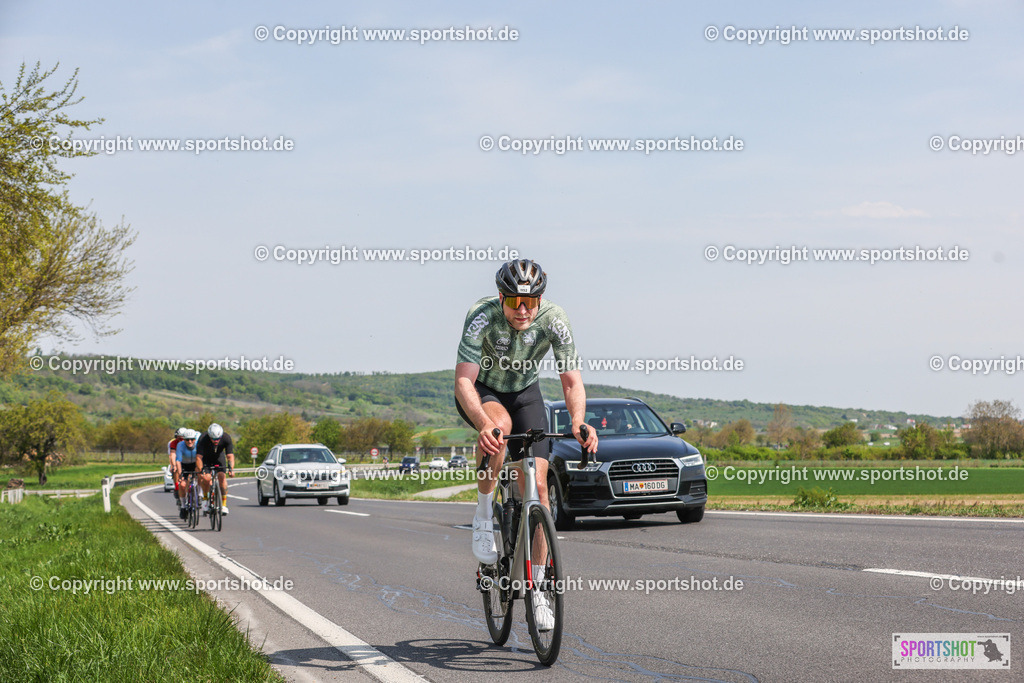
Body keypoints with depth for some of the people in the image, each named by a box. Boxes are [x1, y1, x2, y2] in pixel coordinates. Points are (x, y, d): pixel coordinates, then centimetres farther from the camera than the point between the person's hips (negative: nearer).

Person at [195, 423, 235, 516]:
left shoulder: (226, 438, -29)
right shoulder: (203, 439, -34)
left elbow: (230, 456, -32)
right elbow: (199, 457, -37)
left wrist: (231, 469, -47)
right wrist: (200, 471, -49)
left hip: (219, 457, 1)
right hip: (206, 458, -1)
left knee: (221, 477, -20)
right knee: (206, 478, -22)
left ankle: (223, 504, -12)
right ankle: (205, 498, 4)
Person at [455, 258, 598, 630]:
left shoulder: (554, 320, -25)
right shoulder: (482, 316, -32)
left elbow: (572, 381, -23)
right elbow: (464, 380, -38)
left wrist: (577, 421, -44)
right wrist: (483, 423, -56)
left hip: (525, 392, 2)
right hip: (481, 391, -2)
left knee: (537, 485, -10)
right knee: (499, 423, -39)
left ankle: (537, 589, 1)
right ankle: (483, 519, -18)